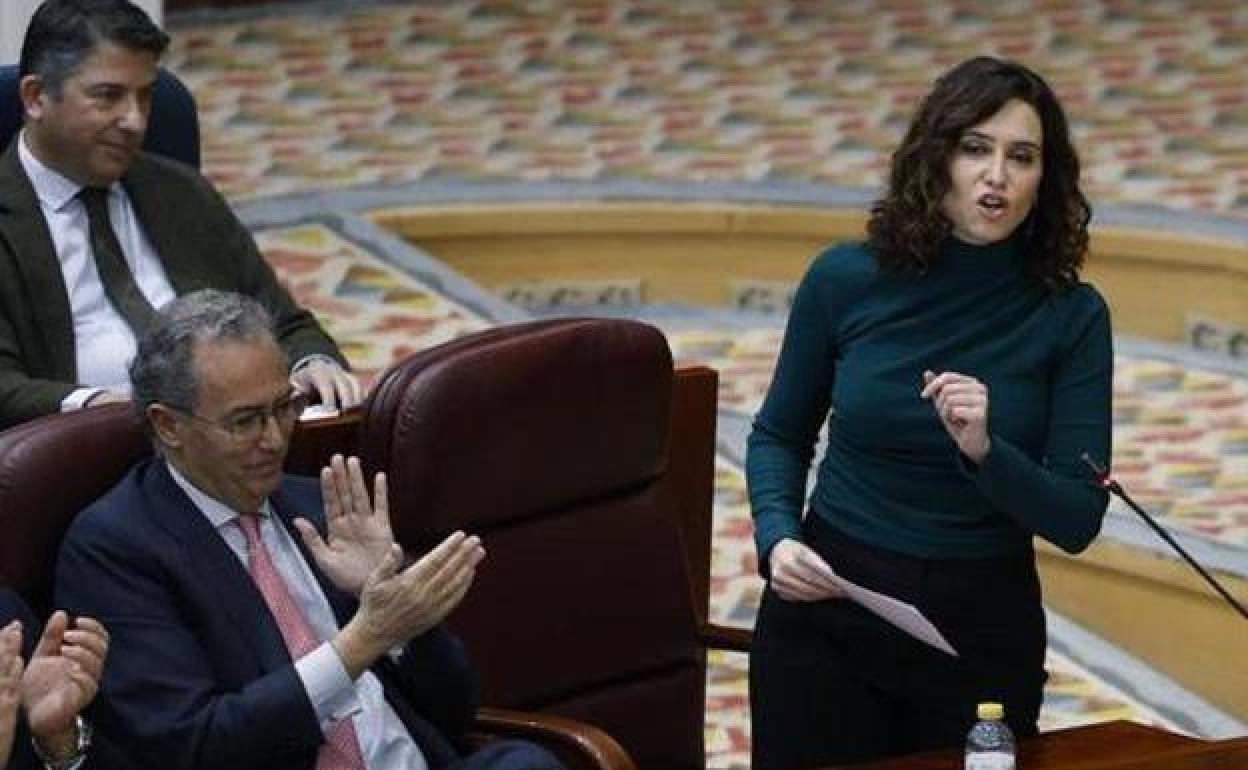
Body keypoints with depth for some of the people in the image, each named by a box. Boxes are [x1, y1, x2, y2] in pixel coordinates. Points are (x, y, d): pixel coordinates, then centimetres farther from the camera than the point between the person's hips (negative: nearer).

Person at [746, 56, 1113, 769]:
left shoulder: (1072, 316, -8)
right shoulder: (845, 281, -7)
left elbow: (1078, 521, -10)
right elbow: (781, 436, 8)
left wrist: (984, 449, -27)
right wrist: (777, 539, -10)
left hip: (984, 630, 0)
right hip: (829, 611, 0)